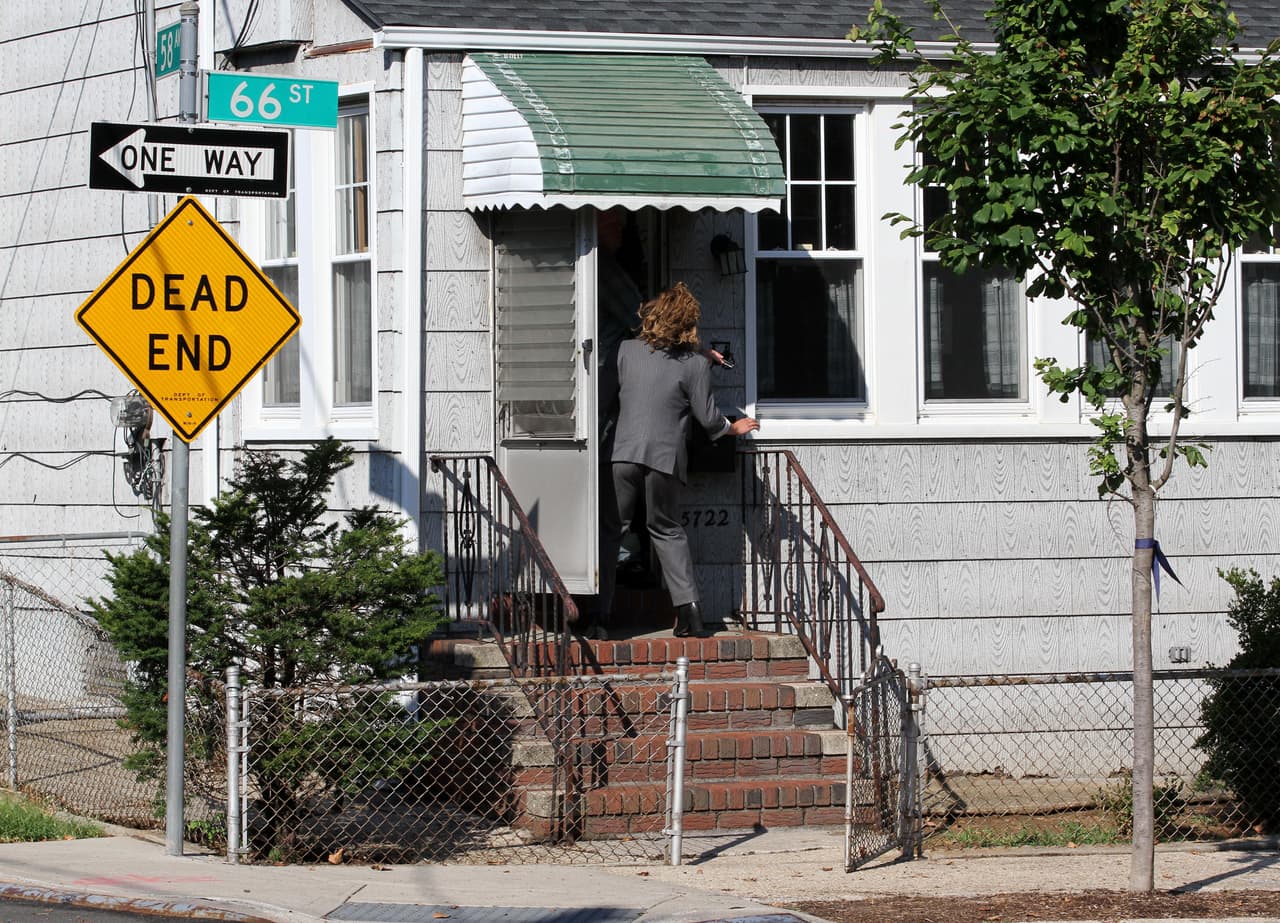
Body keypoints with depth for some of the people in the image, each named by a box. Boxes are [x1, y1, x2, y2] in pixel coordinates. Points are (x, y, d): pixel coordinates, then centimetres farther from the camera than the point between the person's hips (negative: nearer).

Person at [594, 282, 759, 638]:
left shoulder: (628, 350, 5)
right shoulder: (695, 363, -1)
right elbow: (707, 417, 1)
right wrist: (732, 428, 22)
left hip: (624, 452, 0)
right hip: (666, 456, 0)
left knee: (611, 529, 8)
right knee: (666, 530, 15)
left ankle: (599, 611, 1)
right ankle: (688, 606, 3)